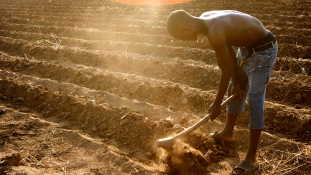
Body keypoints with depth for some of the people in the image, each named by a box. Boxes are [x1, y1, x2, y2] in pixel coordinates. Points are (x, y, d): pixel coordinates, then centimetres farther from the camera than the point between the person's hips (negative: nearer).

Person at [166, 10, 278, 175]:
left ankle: (251, 158, 0)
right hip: (246, 47, 10)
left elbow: (226, 72, -23)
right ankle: (227, 133, 42)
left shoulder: (214, 33, -34)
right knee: (235, 91, 21)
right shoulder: (205, 19, -7)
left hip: (263, 49, -10)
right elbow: (229, 51, 1)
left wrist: (216, 104, -11)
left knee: (254, 100, -9)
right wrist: (235, 82, 5)